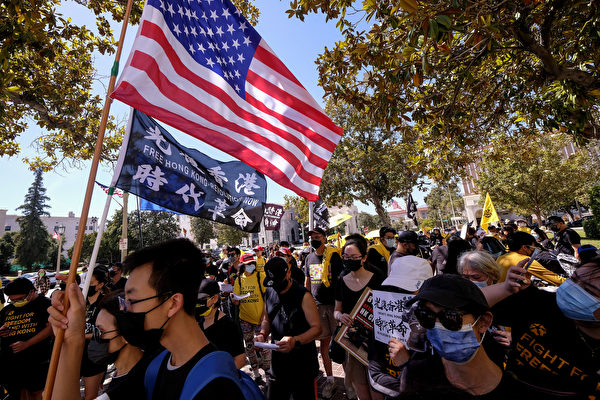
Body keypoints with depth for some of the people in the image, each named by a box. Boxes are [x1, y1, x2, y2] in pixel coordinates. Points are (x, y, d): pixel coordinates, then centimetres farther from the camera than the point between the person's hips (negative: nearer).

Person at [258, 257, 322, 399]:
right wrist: (263, 334, -6)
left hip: (303, 362, -5)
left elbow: (317, 328, -17)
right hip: (278, 360, 5)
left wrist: (295, 341, -30)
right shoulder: (269, 293, 1)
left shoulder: (303, 295, -18)